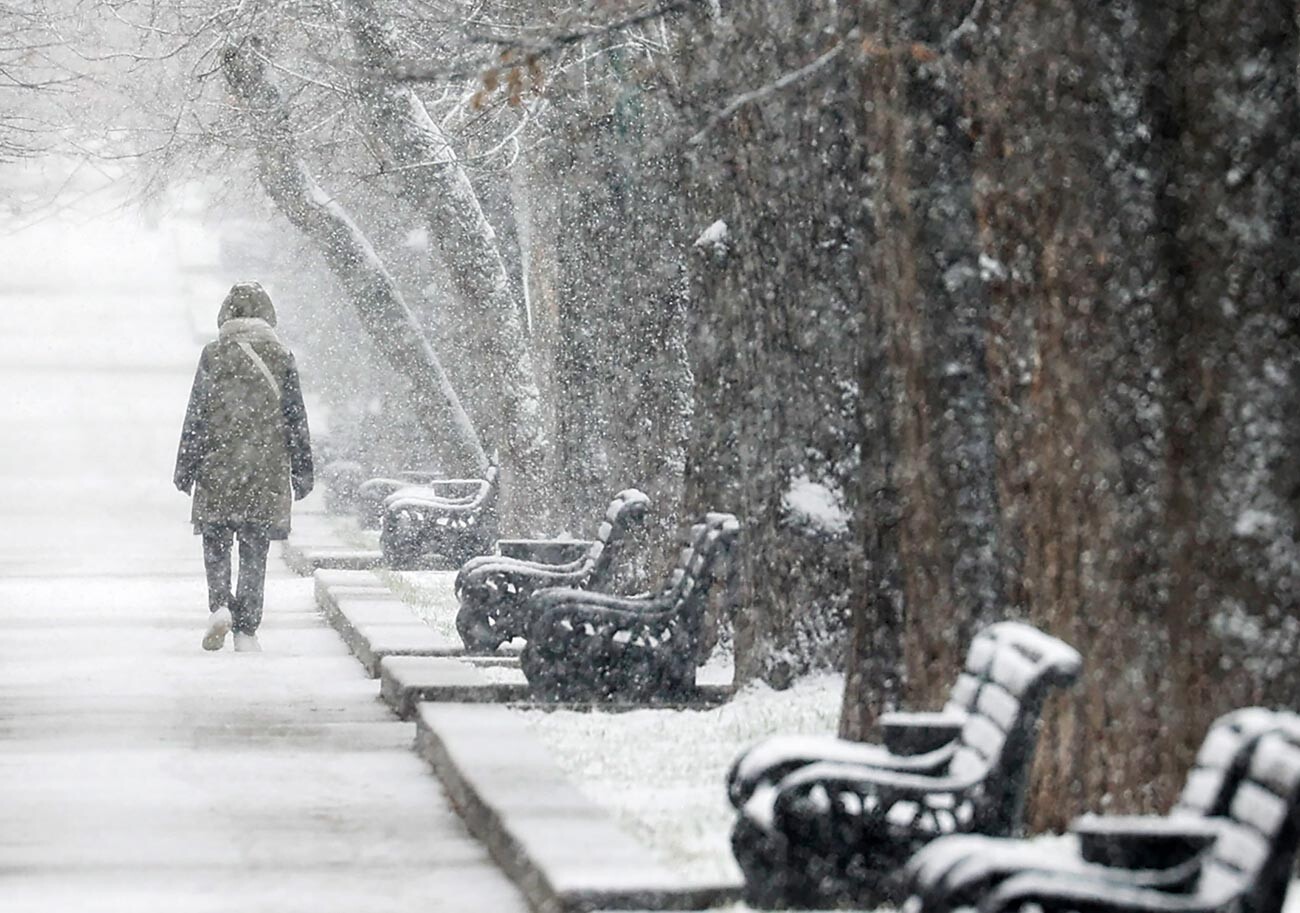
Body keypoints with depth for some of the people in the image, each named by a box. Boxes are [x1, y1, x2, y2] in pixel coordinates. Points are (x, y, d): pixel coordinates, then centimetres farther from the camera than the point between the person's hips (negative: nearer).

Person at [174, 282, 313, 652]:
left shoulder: (214, 355, -4)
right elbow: (296, 419, 4)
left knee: (216, 543, 11)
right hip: (267, 471, 1)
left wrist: (186, 469, 5)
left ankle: (220, 605, -12)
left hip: (219, 469, -1)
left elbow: (196, 417, -2)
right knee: (255, 551, 6)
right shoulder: (281, 357, 0)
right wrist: (302, 472, 11)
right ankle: (246, 629, 4)